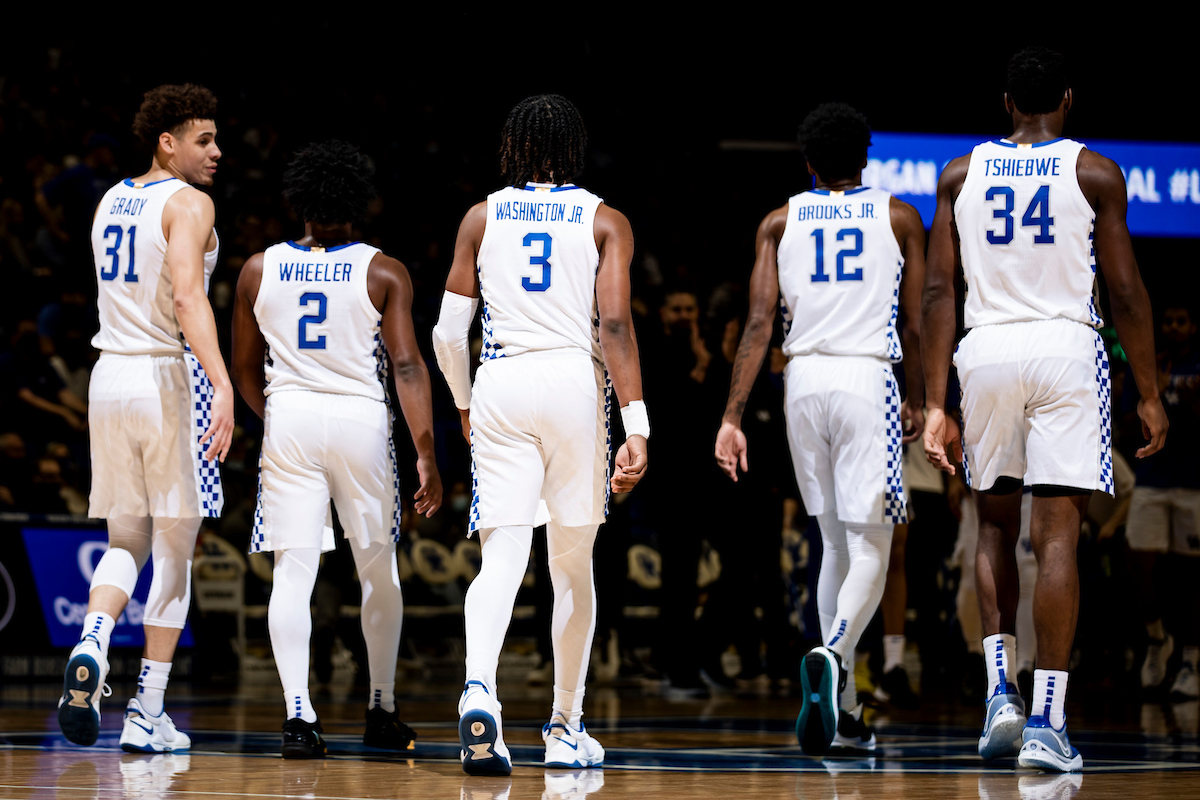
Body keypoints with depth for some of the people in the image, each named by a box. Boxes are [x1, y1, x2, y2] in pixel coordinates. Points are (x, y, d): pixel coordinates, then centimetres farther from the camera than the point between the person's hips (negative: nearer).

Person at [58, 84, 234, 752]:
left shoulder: (110, 203, 14)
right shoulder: (188, 203, -9)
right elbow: (187, 297, -24)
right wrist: (222, 383, -32)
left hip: (110, 373, 6)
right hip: (170, 377, -6)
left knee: (126, 541, 13)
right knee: (175, 549, 3)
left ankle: (92, 647, -16)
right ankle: (148, 714, 4)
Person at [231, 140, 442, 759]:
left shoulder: (259, 270, 4)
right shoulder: (383, 273, -2)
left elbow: (244, 367, 12)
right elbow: (407, 367, -8)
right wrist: (425, 454, -8)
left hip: (288, 420, 1)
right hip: (361, 419, -1)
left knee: (292, 574, -1)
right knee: (378, 572, 14)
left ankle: (298, 712, -15)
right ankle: (381, 711, 22)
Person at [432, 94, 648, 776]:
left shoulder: (482, 218, 10)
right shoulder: (605, 221, 5)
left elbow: (449, 333, 8)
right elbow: (615, 326, -8)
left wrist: (465, 406, 25)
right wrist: (637, 426, -11)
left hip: (501, 386, 1)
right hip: (574, 382, -1)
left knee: (503, 555, -6)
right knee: (574, 565, 12)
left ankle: (479, 688, -33)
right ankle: (566, 729, 19)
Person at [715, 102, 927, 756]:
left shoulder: (780, 222, 11)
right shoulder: (897, 217, 8)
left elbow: (759, 324, 0)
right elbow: (915, 322, 10)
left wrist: (732, 417, -2)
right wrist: (917, 399, 24)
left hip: (802, 381, 3)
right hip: (867, 380, -3)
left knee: (836, 545, 16)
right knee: (870, 551, -3)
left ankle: (842, 713, 14)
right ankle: (831, 656, -33)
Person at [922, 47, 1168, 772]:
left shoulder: (961, 174, 8)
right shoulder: (1095, 173, 1)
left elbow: (938, 292, 3)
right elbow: (1127, 293, -1)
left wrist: (936, 404, 4)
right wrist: (1150, 396, 6)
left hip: (987, 352, 3)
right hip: (1065, 347, -2)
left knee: (996, 525, 19)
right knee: (1057, 537, -3)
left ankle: (1000, 689, 6)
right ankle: (1047, 723, -7)